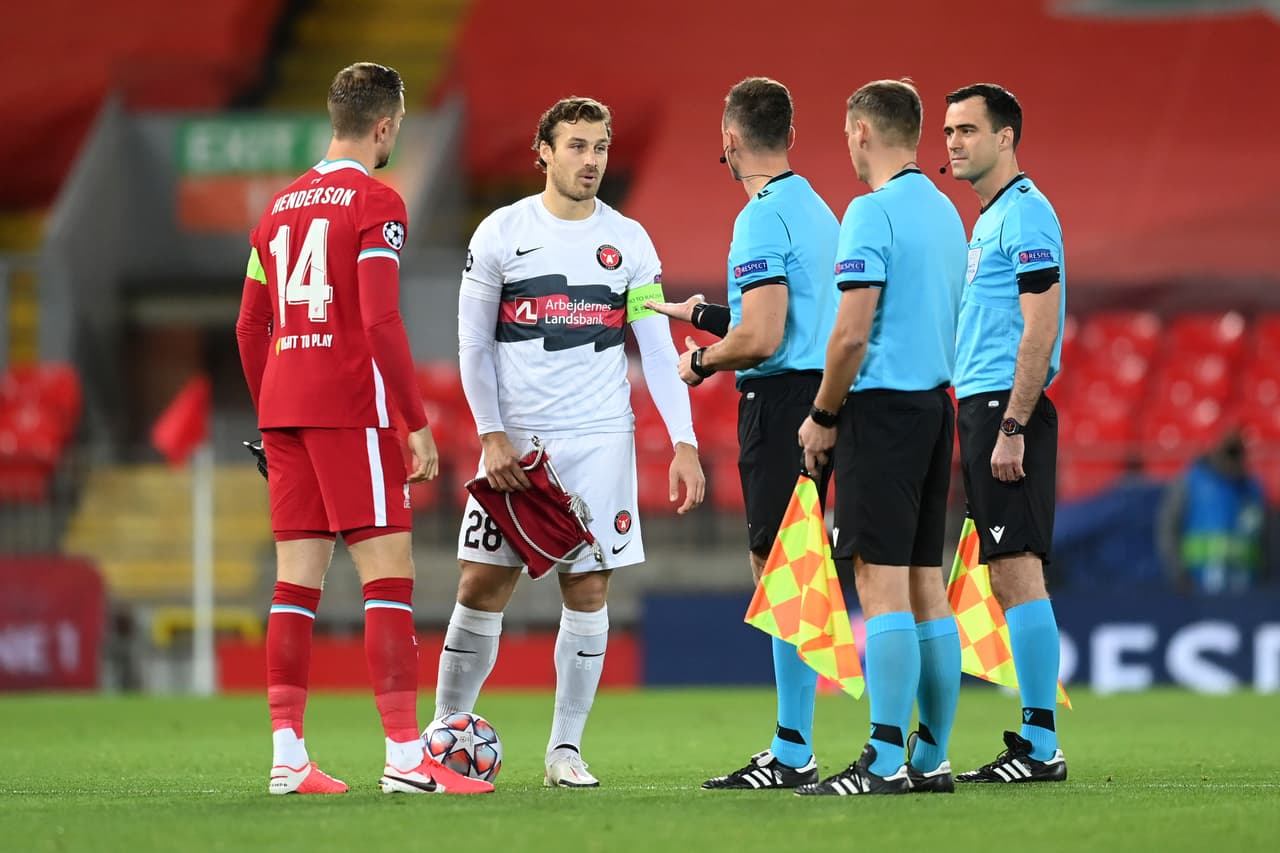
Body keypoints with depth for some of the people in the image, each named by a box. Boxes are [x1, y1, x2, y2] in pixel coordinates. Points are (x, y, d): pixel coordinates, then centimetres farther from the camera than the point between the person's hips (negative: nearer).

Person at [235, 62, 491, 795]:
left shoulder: (282, 206, 16)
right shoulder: (376, 203, -7)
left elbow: (249, 329, 17)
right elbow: (381, 322, -16)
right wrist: (419, 423, -12)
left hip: (282, 405, 7)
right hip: (350, 405, -7)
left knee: (298, 581, 7)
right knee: (389, 575, -6)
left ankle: (288, 757, 5)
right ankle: (406, 756, -11)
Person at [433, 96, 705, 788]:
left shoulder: (629, 241, 5)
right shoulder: (501, 233, 0)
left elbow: (657, 349, 5)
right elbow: (474, 344, 2)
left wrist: (684, 443, -3)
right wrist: (492, 436, -7)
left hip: (599, 440, 1)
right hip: (515, 439, -1)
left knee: (589, 589, 0)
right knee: (483, 586, -2)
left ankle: (566, 747, 8)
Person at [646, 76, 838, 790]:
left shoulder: (763, 217, -14)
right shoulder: (815, 209, 16)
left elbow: (762, 338, -21)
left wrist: (701, 362, -3)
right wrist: (705, 314, 29)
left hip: (779, 401, -9)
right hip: (815, 399, 9)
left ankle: (794, 757, -8)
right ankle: (792, 750, 15)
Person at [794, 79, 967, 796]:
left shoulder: (873, 211, -12)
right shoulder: (945, 211, 14)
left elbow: (853, 333, -17)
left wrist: (823, 416, -6)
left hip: (883, 410, -8)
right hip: (936, 404, 8)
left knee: (882, 584, -10)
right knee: (927, 586, 9)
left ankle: (885, 763, -13)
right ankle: (932, 759, 11)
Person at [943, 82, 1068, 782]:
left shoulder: (1025, 214, -11)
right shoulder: (990, 219, 20)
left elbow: (1040, 331, -18)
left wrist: (1012, 428, -21)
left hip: (1006, 410, -10)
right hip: (981, 409, 10)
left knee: (1018, 573, -11)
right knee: (1008, 580, 8)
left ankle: (1040, 746, -11)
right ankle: (1034, 742, 9)